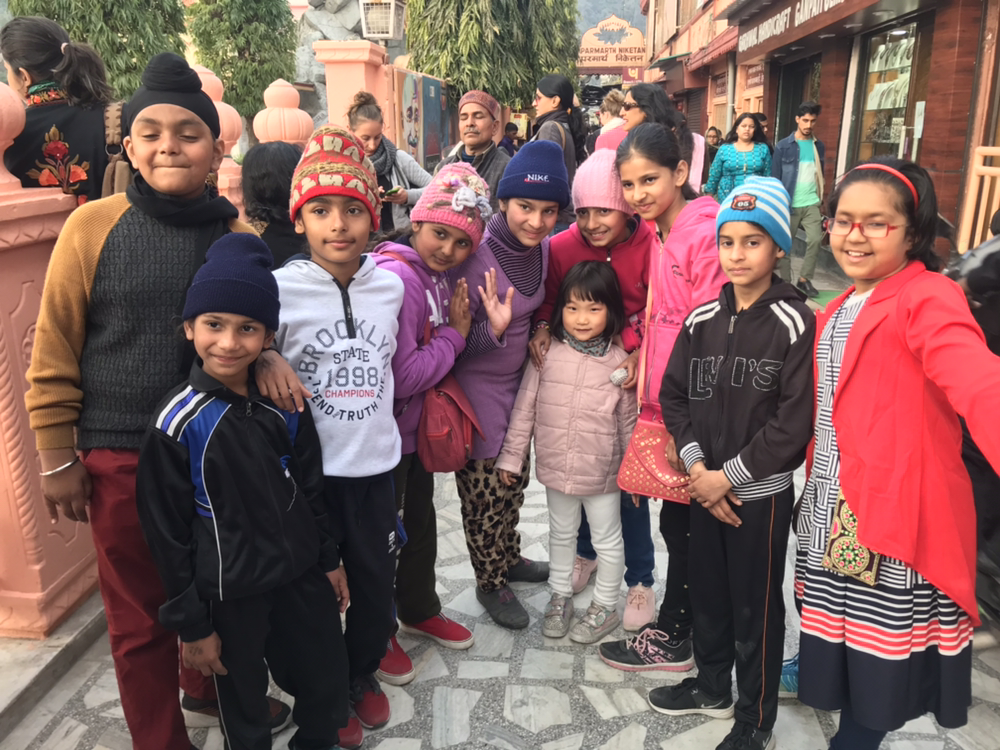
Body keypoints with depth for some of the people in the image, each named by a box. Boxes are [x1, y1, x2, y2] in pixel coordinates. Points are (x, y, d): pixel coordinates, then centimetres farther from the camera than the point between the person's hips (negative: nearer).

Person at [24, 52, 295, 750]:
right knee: (141, 613, 12)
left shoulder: (238, 235, -2)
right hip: (121, 456, -2)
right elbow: (53, 351, -4)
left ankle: (208, 688, 49)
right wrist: (58, 458, -3)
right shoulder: (92, 226, -8)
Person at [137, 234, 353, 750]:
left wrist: (329, 560, 12)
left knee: (328, 685, 18)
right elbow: (166, 532, -11)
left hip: (300, 572, 4)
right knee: (244, 707, 15)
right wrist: (191, 624, -7)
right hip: (228, 591, -4)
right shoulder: (177, 421, -17)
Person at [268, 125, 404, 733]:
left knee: (377, 580, 17)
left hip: (376, 461, 3)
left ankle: (365, 671, 44)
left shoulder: (391, 284, -1)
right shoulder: (278, 289, -12)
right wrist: (269, 362, -15)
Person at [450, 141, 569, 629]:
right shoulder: (475, 255, -24)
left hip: (518, 382, 7)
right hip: (477, 390, -7)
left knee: (514, 481, 22)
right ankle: (490, 583, 29)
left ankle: (509, 558, 45)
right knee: (484, 493, 7)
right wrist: (492, 330, -35)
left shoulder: (542, 247, -4)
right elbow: (455, 340, -19)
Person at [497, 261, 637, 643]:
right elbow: (524, 407, -3)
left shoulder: (618, 362, -12)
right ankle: (560, 596, 43)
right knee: (560, 534, 22)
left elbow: (629, 420, -4)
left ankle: (605, 606, 36)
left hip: (602, 472, -2)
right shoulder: (548, 353, -9)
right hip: (555, 467, 2)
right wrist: (512, 454, -2)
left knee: (607, 540, 15)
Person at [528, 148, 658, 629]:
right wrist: (542, 328, -13)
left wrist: (641, 354, -23)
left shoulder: (652, 247, -19)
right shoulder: (563, 246, -9)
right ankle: (586, 552, 44)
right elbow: (550, 299, 4)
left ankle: (639, 580, 26)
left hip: (628, 378, -3)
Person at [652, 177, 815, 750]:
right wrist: (697, 466, -8)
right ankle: (712, 686, 42)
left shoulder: (796, 324, -12)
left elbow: (795, 423, -16)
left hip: (763, 492, -4)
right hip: (705, 485, 5)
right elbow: (673, 394, 4)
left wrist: (728, 475, -15)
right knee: (708, 591, 19)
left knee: (756, 607, 9)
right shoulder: (702, 319, 3)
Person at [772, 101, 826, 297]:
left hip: (812, 203, 3)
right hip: (789, 204, -3)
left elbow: (820, 175, 16)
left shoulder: (819, 146, 9)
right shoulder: (783, 146, -4)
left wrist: (821, 202, 15)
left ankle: (804, 279, 8)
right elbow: (775, 177, -3)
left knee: (816, 240, -7)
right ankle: (785, 282, 16)